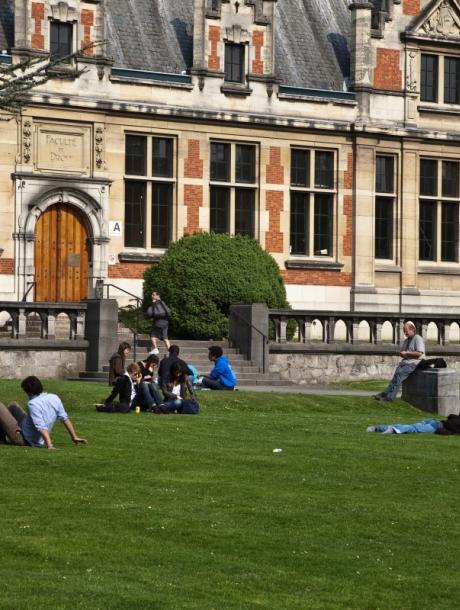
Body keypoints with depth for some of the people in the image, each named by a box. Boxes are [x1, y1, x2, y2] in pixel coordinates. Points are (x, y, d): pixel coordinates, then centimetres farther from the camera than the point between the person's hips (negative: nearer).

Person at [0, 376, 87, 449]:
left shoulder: (33, 404, -28)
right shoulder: (55, 398, -7)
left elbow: (42, 428, -35)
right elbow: (65, 419, -1)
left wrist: (49, 445, -41)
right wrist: (74, 437, 7)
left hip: (22, 439, -9)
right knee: (13, 406, 26)